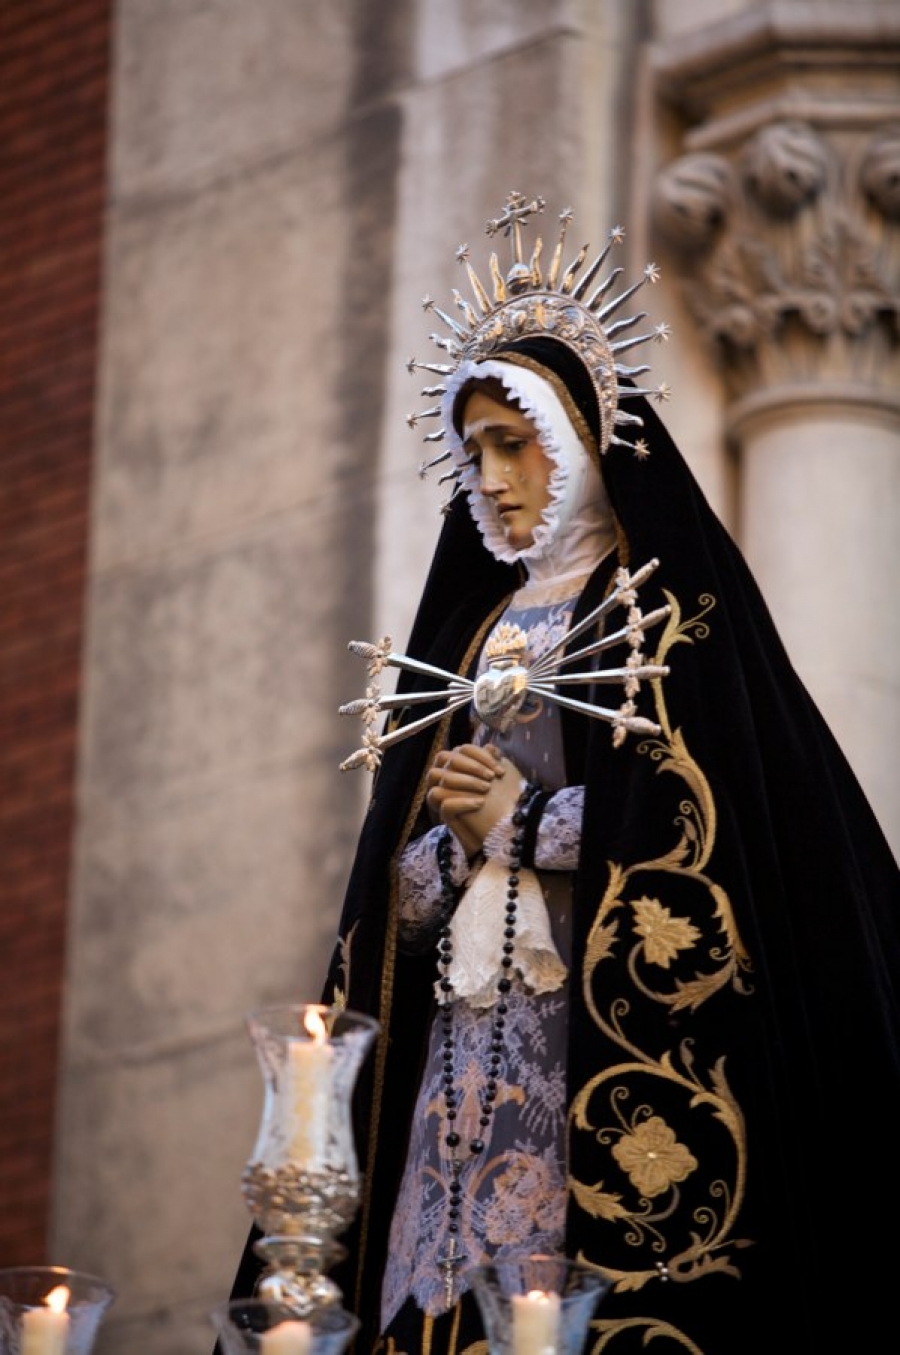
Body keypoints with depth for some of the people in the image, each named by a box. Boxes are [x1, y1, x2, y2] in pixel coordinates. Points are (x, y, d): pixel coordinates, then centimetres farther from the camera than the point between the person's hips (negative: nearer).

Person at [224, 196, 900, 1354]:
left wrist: (523, 820, -6)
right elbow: (394, 896, 17)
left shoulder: (674, 609, 4)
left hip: (618, 1037, -6)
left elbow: (704, 812, -10)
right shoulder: (471, 635, 22)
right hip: (468, 1043, 6)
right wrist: (451, 843, -4)